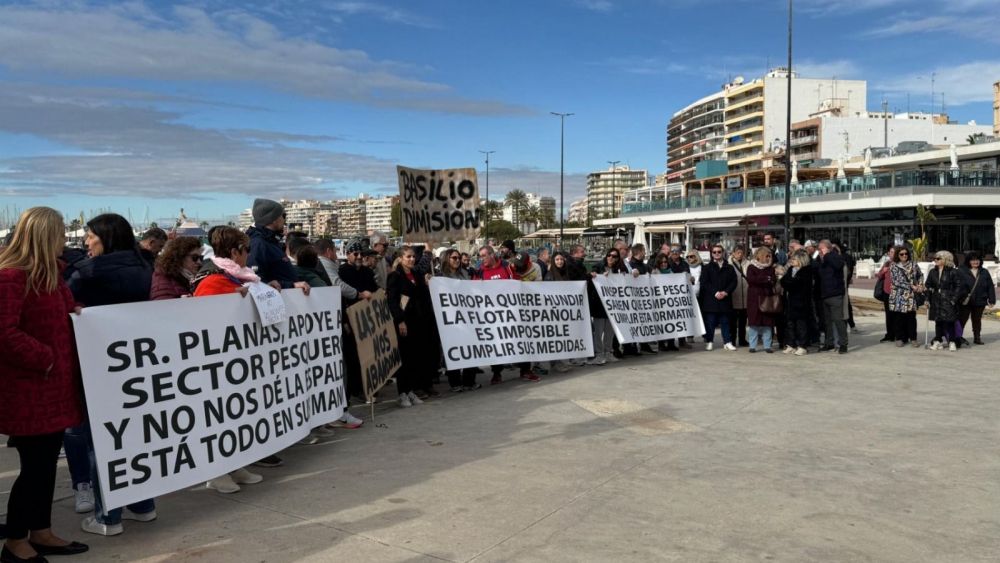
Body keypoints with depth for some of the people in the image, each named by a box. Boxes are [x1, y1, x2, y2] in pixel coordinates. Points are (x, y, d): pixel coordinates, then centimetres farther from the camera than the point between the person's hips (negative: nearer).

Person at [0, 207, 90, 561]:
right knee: (34, 467, 0)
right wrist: (45, 358, -20)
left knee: (47, 463, 15)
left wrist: (77, 313, 7)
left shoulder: (49, 274, 14)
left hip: (54, 387, 9)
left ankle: (40, 533, 27)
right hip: (28, 391, -9)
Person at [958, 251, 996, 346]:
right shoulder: (962, 271, -4)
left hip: (979, 302, 4)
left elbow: (990, 287, 9)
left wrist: (991, 300, 4)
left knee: (977, 320, 14)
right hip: (965, 302, -4)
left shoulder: (984, 272, 8)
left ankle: (977, 337, 24)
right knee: (962, 319, 0)